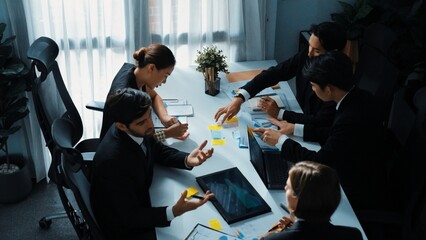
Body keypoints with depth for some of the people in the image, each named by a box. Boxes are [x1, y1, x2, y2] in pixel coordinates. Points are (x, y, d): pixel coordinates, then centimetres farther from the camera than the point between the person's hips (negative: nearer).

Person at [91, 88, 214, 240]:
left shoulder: (137, 129, -16)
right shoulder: (112, 161, -37)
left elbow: (157, 150, 4)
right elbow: (129, 217, -28)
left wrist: (186, 160, -15)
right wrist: (174, 212, -41)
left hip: (140, 195, 7)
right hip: (123, 224, -6)